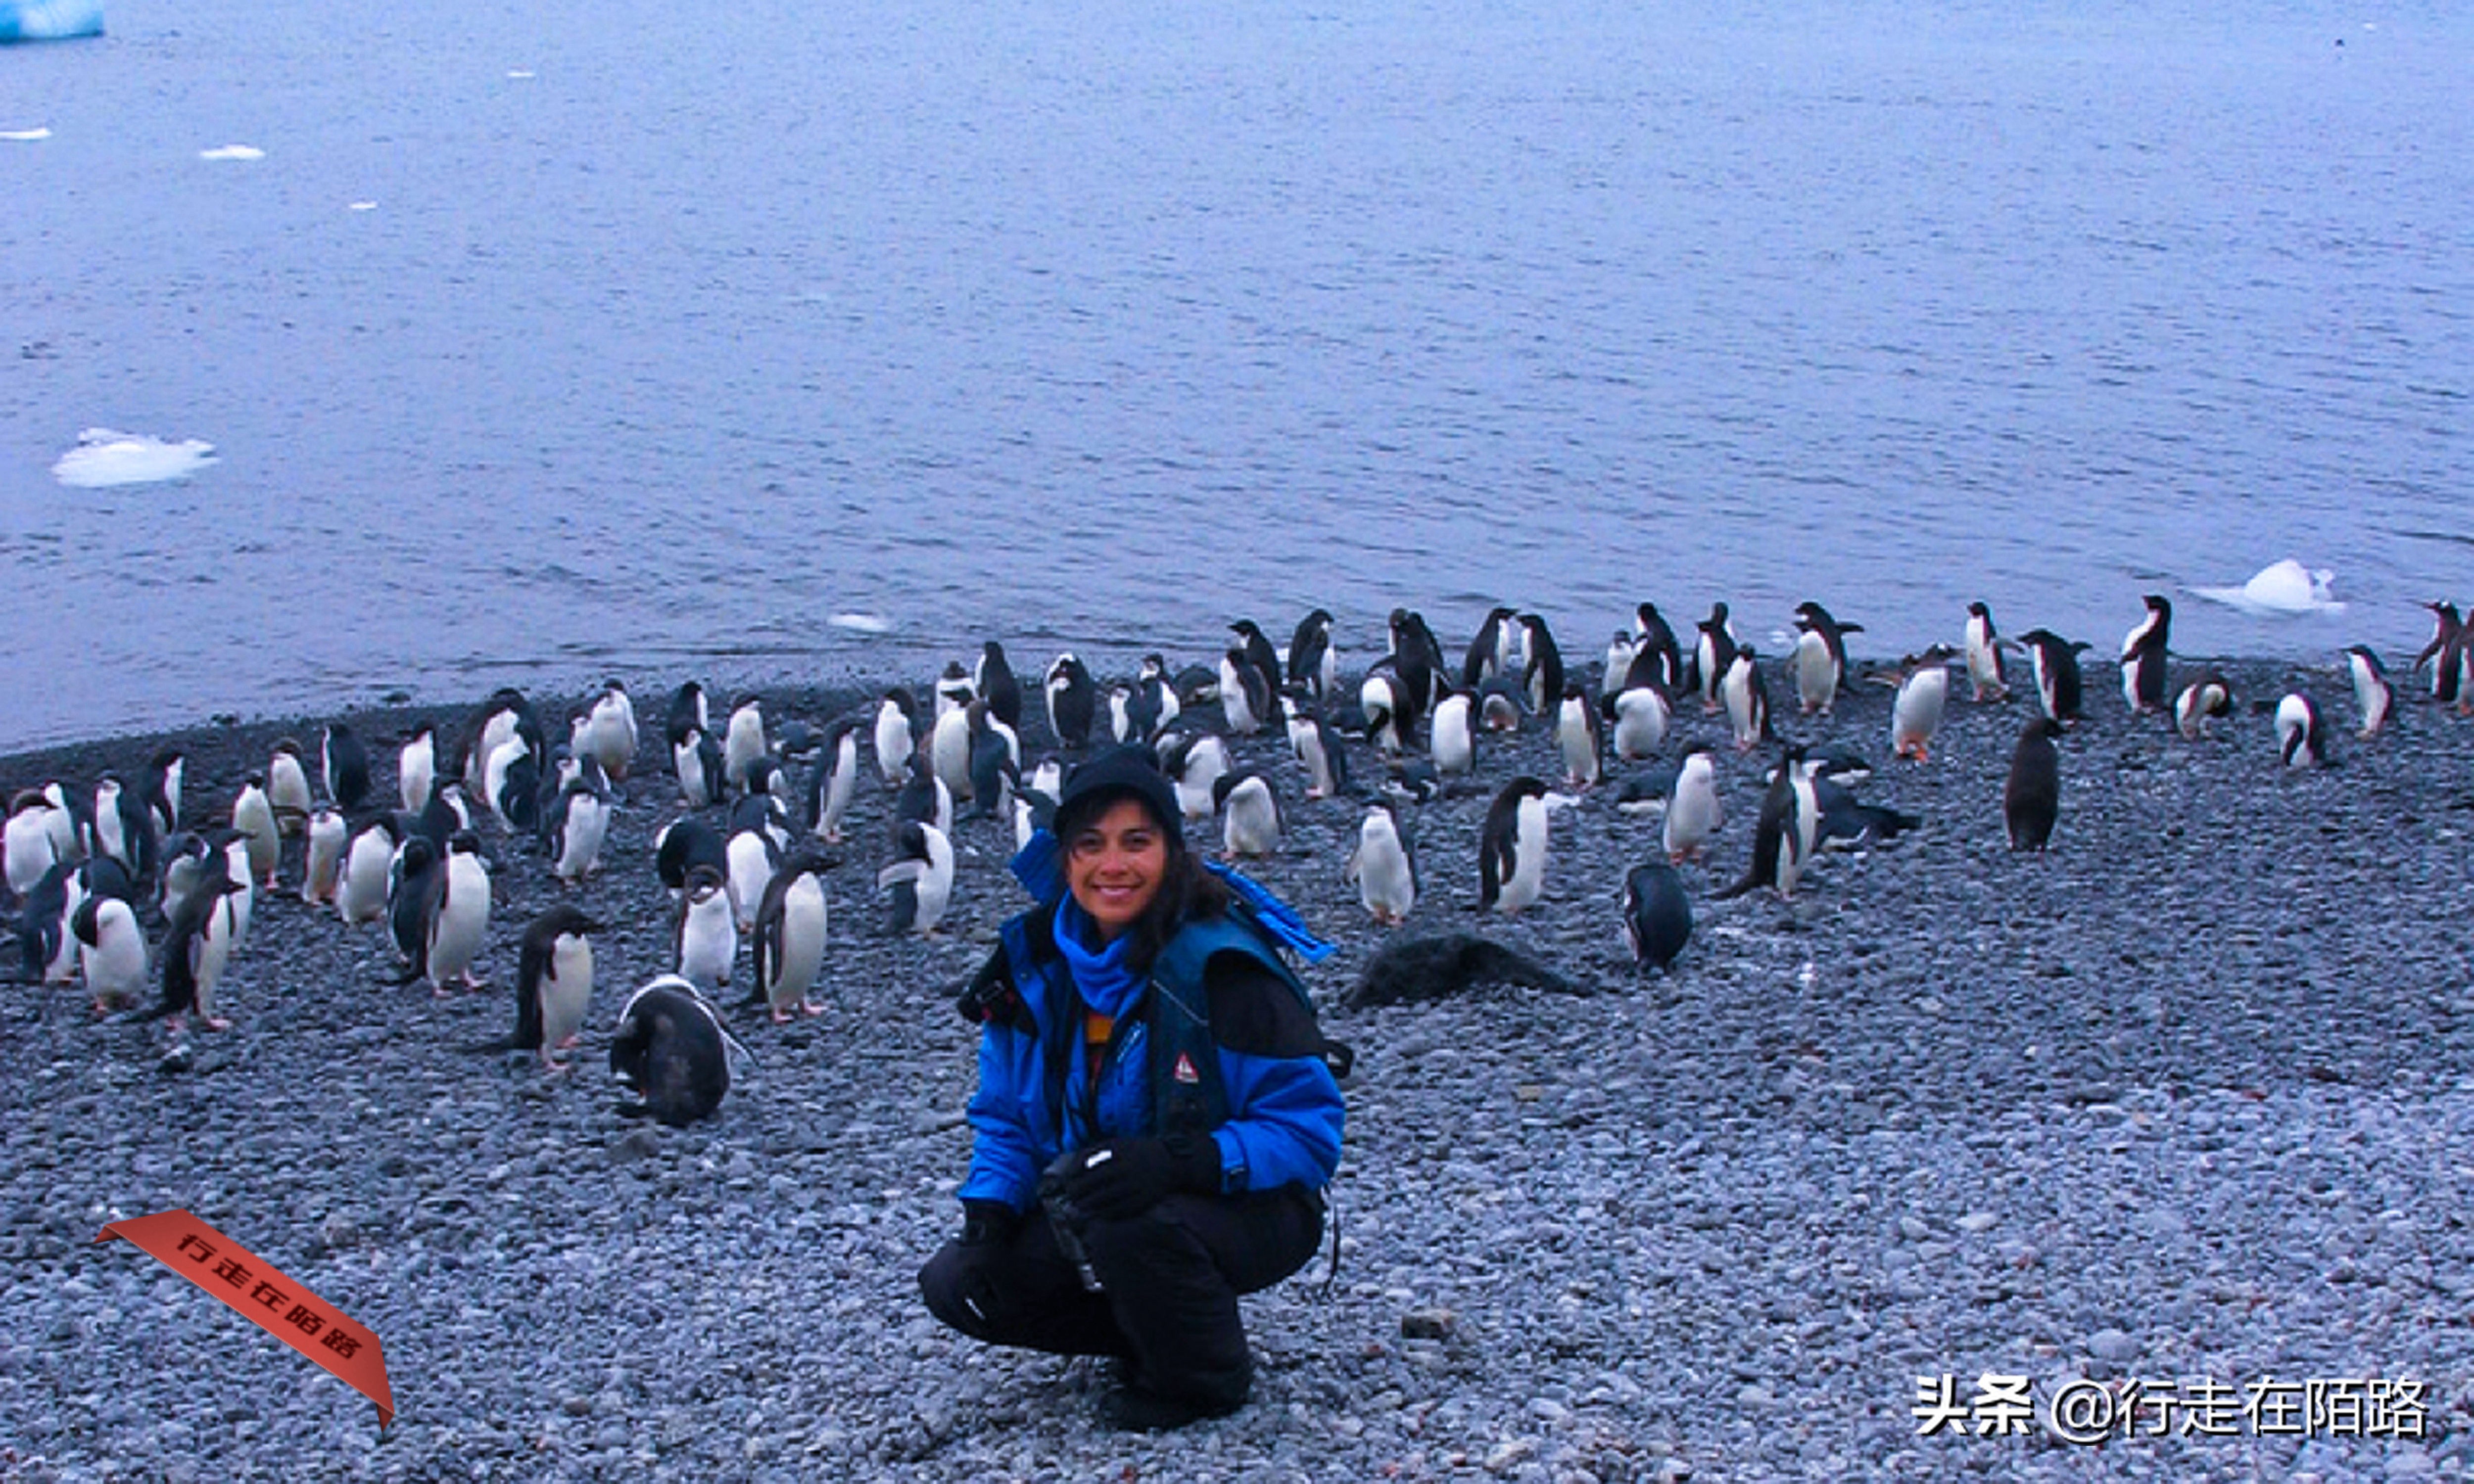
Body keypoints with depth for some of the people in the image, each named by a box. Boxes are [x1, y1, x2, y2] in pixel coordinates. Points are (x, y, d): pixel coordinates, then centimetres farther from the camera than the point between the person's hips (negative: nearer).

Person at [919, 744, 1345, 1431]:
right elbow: (1005, 1112, 9)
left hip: (1246, 1212, -6)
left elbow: (1307, 1126, -22)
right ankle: (1155, 1331, 10)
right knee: (956, 1284, -9)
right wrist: (991, 1210, -10)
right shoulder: (1037, 959, -4)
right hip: (1095, 1207, 6)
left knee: (1130, 1222, -37)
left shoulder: (1217, 965, -22)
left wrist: (1181, 1161, -36)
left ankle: (1206, 1379, -7)